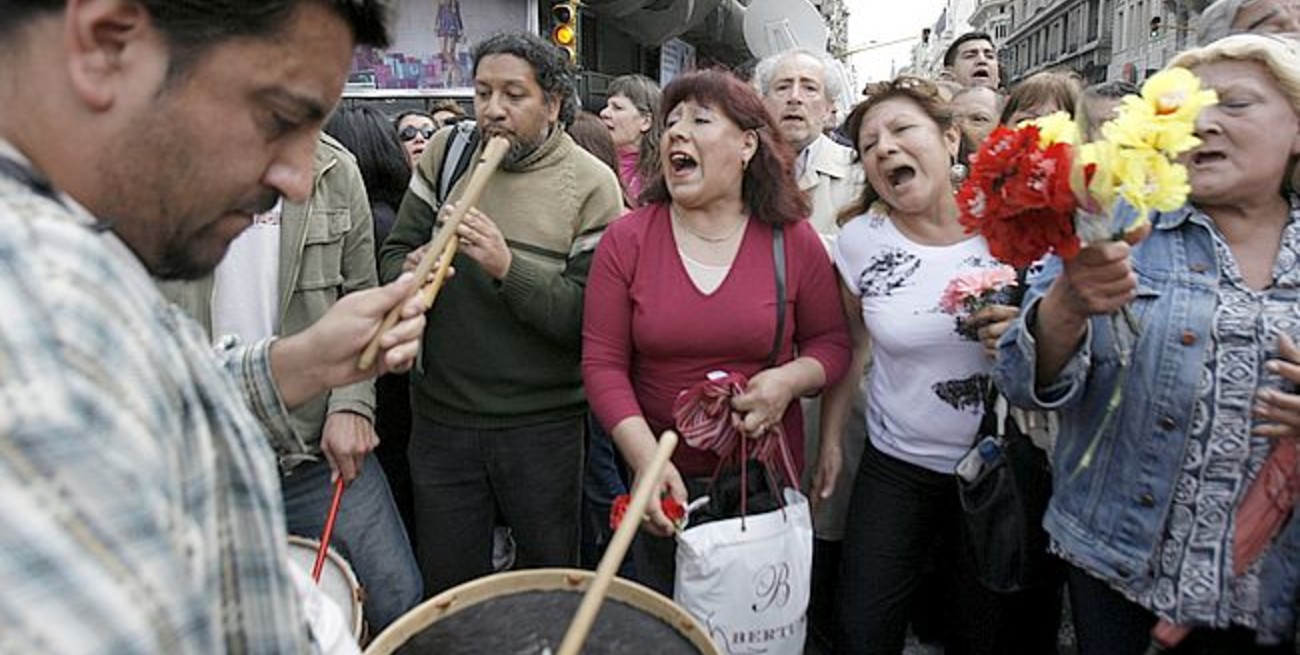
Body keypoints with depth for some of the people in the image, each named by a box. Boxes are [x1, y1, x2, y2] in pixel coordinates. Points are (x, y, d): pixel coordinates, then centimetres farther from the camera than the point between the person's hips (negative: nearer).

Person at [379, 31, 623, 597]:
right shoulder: (446, 153, 1)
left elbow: (589, 316, -15)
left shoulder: (590, 185, -9)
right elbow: (392, 254, 4)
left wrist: (508, 267, -28)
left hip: (542, 423, -2)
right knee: (445, 589, 17)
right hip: (441, 415, 3)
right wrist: (410, 274, -19)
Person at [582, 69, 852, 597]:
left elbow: (831, 343, 4)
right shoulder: (626, 240, -7)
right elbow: (602, 362, -8)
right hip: (664, 483, 0)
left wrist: (790, 380, -18)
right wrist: (646, 458, -19)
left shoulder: (794, 241, -5)